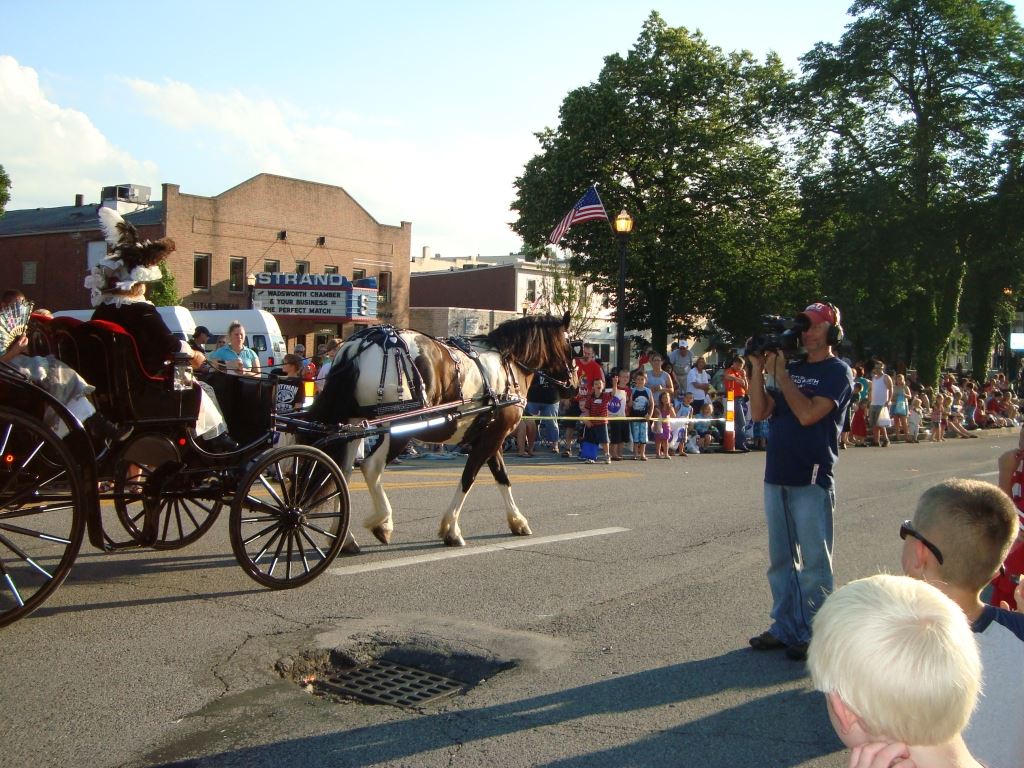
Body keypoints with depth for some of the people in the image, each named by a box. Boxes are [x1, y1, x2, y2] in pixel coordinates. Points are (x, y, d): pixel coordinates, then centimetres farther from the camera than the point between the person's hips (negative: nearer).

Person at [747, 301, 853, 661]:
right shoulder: (791, 367, 14)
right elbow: (759, 412, 7)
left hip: (812, 480, -7)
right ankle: (785, 627, 22)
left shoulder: (837, 372, -5)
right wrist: (758, 368, -2)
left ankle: (813, 635, 7)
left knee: (814, 563, -1)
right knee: (781, 560, 13)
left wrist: (780, 373, -13)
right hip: (777, 476, 7)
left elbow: (807, 414, -19)